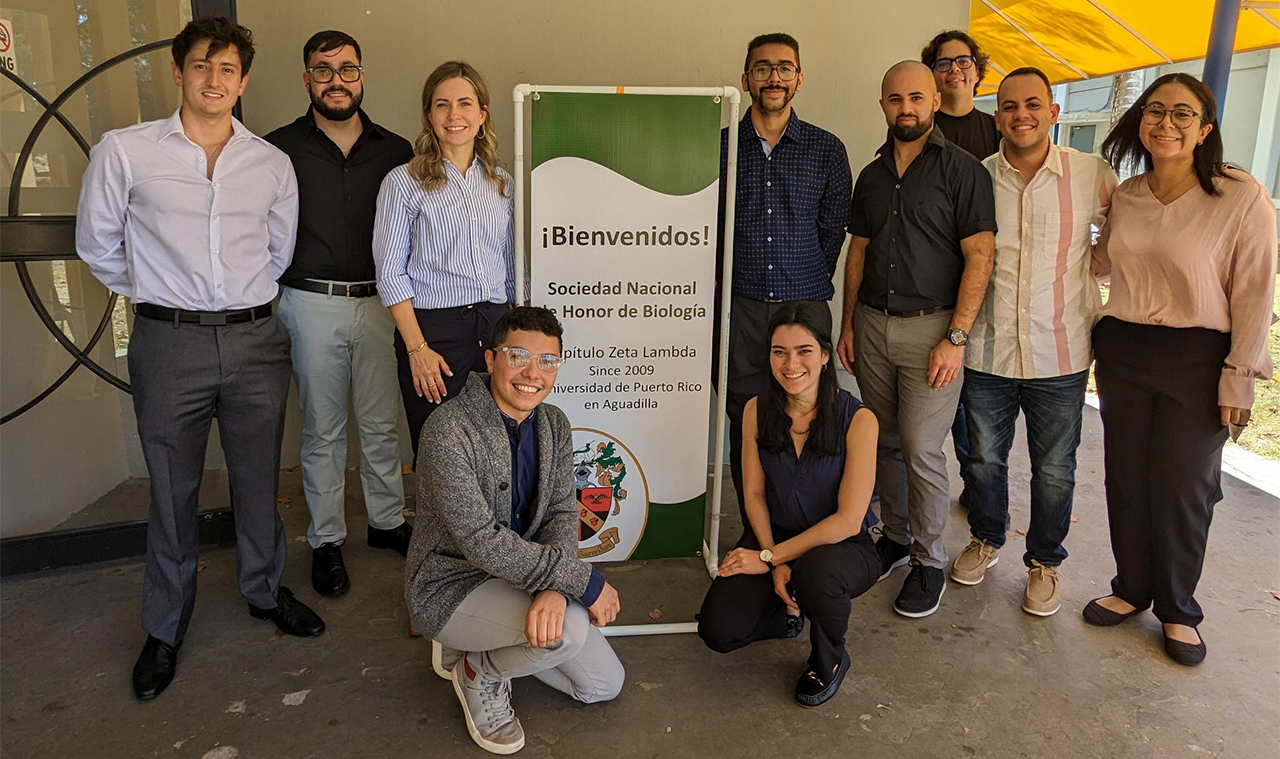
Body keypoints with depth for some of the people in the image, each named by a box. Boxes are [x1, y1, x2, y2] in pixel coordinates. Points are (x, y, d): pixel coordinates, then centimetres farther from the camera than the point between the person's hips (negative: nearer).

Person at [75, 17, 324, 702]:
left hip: (255, 342, 2)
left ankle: (264, 589, 34)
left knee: (259, 480, 12)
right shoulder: (124, 151, -1)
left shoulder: (272, 164, 6)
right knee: (172, 490, 7)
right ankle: (165, 628, 26)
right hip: (169, 343, -2)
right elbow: (97, 244, 8)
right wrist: (153, 293, 13)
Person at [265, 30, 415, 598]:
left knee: (382, 422, 12)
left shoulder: (394, 151, 6)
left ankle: (387, 520, 30)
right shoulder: (280, 149, 0)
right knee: (322, 430, 8)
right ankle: (326, 540, 21)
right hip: (312, 305, -2)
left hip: (379, 301, 2)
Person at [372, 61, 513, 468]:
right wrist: (417, 348, -10)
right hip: (434, 327, -4)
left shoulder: (501, 182, 13)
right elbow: (390, 273, -3)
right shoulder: (404, 182, 0)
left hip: (497, 324, 4)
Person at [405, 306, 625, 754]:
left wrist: (554, 588, -27)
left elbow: (562, 514, -6)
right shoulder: (449, 430, -26)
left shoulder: (554, 424, -1)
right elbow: (482, 542, -30)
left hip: (517, 578, 7)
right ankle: (480, 671, 0)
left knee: (605, 685, 6)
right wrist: (584, 582, -27)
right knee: (569, 627, -31)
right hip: (450, 586, -7)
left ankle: (485, 644, 20)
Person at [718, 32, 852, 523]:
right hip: (739, 310, 0)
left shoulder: (827, 149, 7)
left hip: (805, 307, 0)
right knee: (745, 425, 3)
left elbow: (833, 229, 10)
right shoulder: (720, 146, 7)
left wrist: (808, 284, 7)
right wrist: (723, 286, 5)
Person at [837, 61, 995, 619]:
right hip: (872, 323, 5)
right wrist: (847, 325, 10)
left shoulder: (961, 170, -4)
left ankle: (930, 561, 12)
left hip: (931, 326, -5)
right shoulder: (871, 176, 13)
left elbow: (979, 257, -9)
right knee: (885, 443, 11)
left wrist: (956, 338, -15)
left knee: (922, 451, -4)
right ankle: (895, 536, 27)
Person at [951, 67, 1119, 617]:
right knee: (985, 459, 16)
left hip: (1060, 356, -1)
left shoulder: (1091, 175, -5)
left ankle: (1044, 561, 33)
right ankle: (986, 539, 41)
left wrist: (1086, 272, 1)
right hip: (987, 351, 1)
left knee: (1054, 470, 11)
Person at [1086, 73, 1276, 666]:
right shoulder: (1123, 196, 3)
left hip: (1196, 360, -4)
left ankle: (1178, 609, 27)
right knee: (1126, 478, 12)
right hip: (1121, 351, 4)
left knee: (1182, 488, 6)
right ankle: (1132, 587, 32)